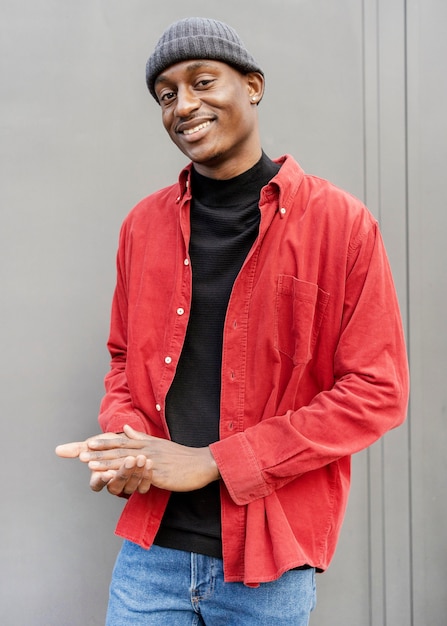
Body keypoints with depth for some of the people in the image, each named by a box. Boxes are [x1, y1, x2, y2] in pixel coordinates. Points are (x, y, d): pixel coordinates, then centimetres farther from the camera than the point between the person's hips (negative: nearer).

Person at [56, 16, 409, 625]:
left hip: (269, 559, -2)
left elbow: (377, 391, -10)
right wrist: (124, 443, -7)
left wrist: (213, 462, -14)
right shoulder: (144, 224, 5)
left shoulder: (341, 223, -7)